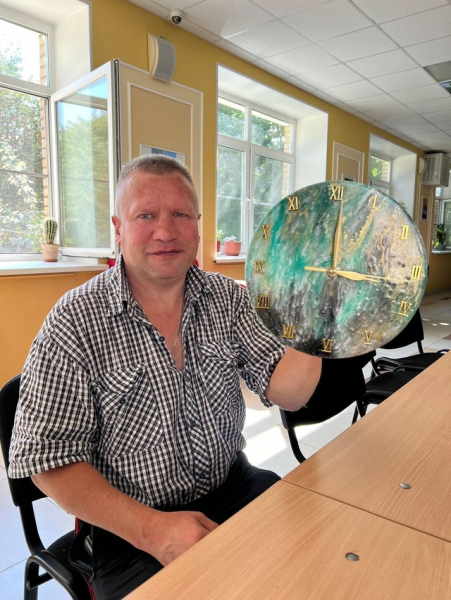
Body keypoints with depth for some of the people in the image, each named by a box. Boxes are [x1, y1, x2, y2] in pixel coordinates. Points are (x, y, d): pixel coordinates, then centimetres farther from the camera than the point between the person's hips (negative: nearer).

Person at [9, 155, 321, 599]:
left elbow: (284, 393, -6)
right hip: (130, 525, -3)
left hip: (234, 487, 4)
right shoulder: (75, 323, -12)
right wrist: (151, 528, -19)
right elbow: (47, 455, -11)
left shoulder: (227, 298, -1)